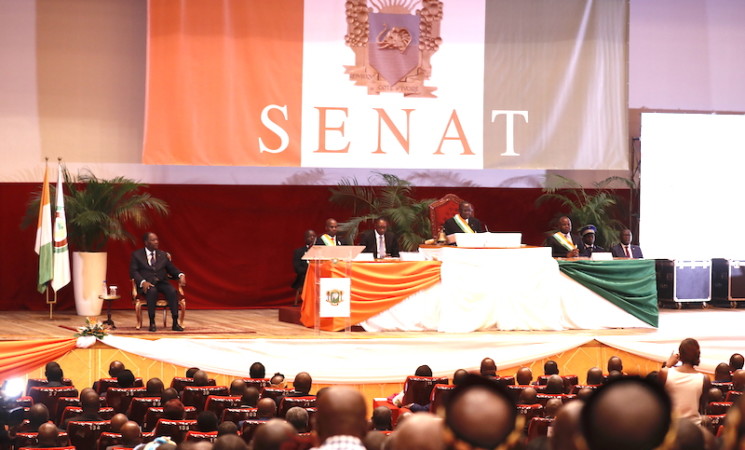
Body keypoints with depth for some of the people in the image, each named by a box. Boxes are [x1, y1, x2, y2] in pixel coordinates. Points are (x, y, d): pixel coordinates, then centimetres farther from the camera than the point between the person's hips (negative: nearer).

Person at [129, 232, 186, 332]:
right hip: (146, 284, -3)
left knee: (173, 291, -28)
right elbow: (133, 271, -2)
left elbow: (172, 269, 15)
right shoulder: (137, 255, 8)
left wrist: (181, 275, -8)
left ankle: (175, 323, -28)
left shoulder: (163, 255, 19)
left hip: (161, 282, 3)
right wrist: (143, 282, -21)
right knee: (152, 291, -38)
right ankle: (152, 323, -32)